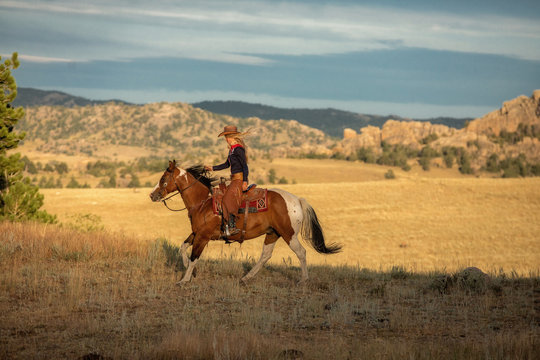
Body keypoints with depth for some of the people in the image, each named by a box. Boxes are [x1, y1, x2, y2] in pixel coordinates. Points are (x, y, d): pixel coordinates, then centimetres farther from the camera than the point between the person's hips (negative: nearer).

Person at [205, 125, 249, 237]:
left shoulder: (238, 149, -13)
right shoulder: (232, 149, 17)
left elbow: (245, 166, -17)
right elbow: (227, 164, 28)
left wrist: (245, 181, -24)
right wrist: (212, 168, 30)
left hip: (239, 179, -11)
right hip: (234, 180, 11)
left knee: (228, 199, -25)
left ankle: (232, 227, -29)